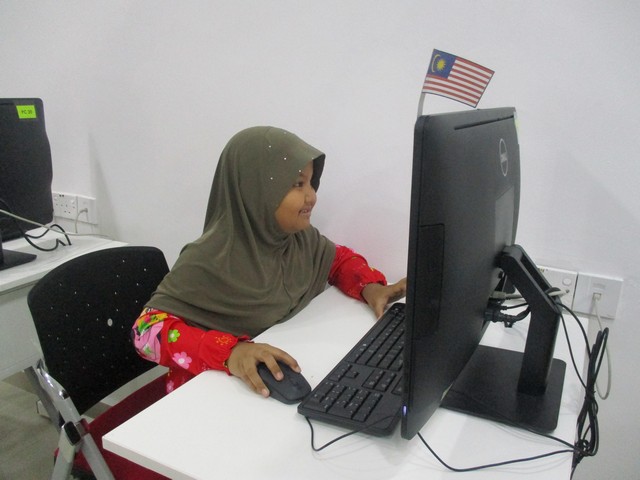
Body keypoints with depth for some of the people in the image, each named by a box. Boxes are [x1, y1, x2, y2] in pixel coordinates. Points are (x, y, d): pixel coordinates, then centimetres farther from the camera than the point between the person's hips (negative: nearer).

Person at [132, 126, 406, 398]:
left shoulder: (300, 237, -4)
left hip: (287, 379, 6)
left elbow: (339, 258, 14)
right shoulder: (212, 261, -22)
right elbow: (148, 329, -23)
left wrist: (370, 287, -8)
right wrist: (229, 352, -39)